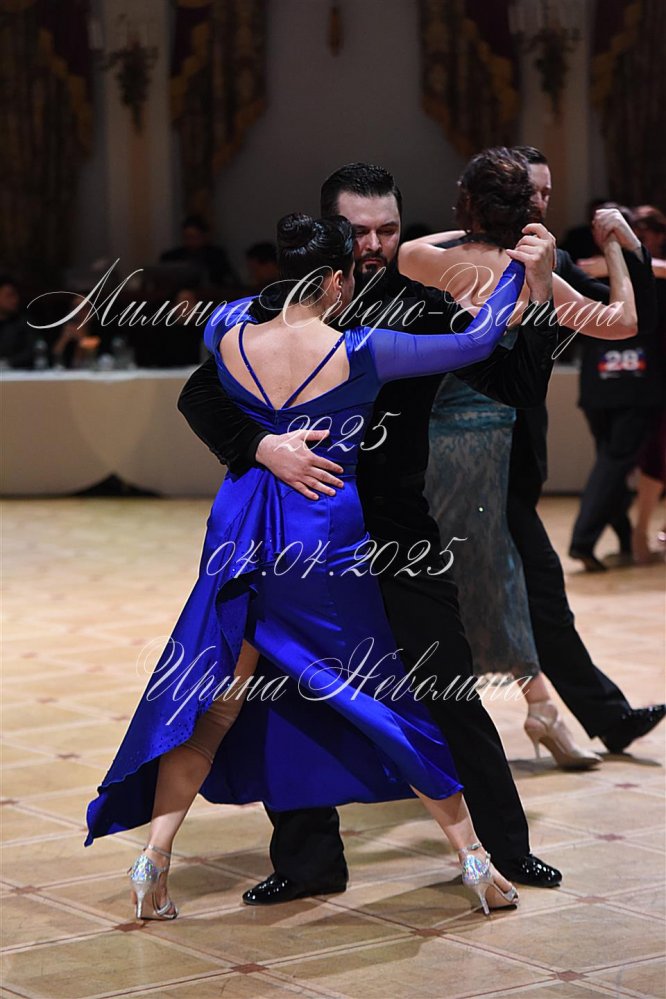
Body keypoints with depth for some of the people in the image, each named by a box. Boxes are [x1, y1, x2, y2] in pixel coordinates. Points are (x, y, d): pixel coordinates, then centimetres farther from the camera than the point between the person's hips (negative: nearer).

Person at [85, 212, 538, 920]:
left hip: (240, 536, 3)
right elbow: (474, 342, -4)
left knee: (210, 705, 11)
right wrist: (519, 272, 9)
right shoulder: (356, 353, -13)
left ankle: (154, 858, 5)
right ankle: (473, 855, 15)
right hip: (325, 537, -3)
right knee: (386, 697, 8)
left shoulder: (228, 337, -3)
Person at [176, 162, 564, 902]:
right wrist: (262, 447, -24)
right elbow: (201, 396, -7)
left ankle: (507, 848, 15)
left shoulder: (423, 309, -1)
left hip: (405, 538, -1)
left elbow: (517, 387, -5)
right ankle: (308, 860, 20)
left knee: (451, 695, 1)